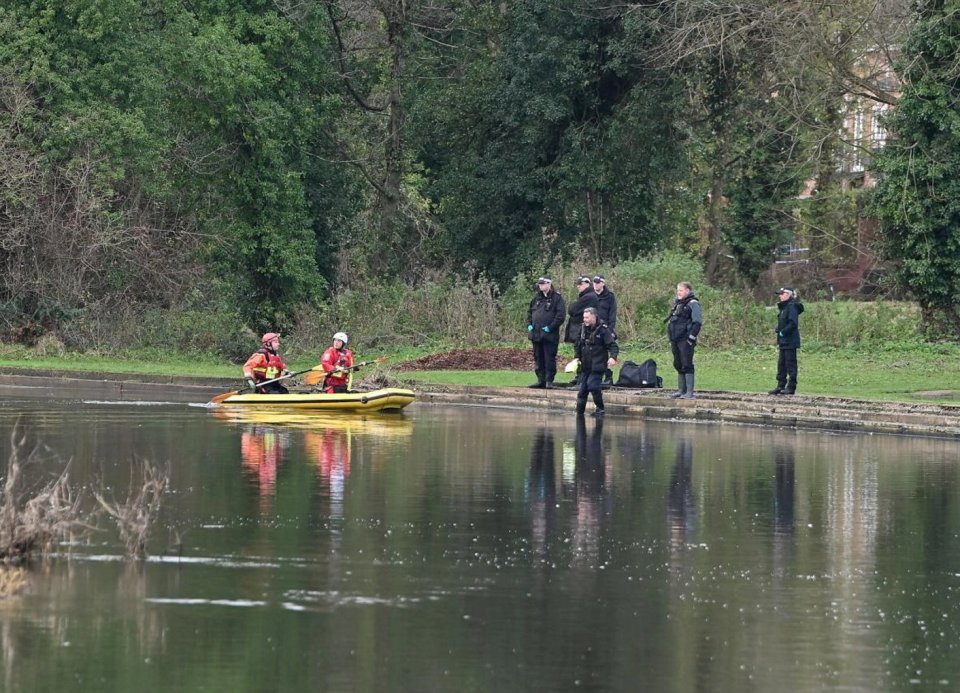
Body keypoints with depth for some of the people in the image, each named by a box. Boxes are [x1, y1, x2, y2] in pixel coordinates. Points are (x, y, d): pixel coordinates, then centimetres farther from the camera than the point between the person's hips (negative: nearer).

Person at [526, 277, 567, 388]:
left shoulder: (556, 297, -5)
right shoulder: (537, 297, 14)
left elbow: (561, 315, -11)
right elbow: (529, 311, 23)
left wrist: (550, 327, -15)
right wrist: (529, 325, 8)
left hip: (549, 335, -6)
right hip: (536, 334, 7)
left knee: (549, 358, -4)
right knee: (538, 358, 9)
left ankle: (549, 380, 1)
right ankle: (541, 380, 15)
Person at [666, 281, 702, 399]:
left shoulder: (693, 304, -8)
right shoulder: (677, 303, 18)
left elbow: (697, 322, -13)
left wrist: (691, 337, -18)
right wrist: (670, 336, 18)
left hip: (685, 341, -9)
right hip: (675, 340, 9)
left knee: (687, 365, -9)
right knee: (678, 365, 13)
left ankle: (689, 392, -9)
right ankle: (681, 390, 20)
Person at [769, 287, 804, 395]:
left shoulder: (792, 306, -14)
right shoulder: (784, 307, 16)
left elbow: (793, 323, -22)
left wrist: (783, 332, -18)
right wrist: (779, 330, 6)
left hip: (790, 341, -10)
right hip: (783, 341, 10)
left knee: (790, 363, -4)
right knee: (781, 363, 12)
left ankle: (791, 387, 0)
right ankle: (781, 385, 17)